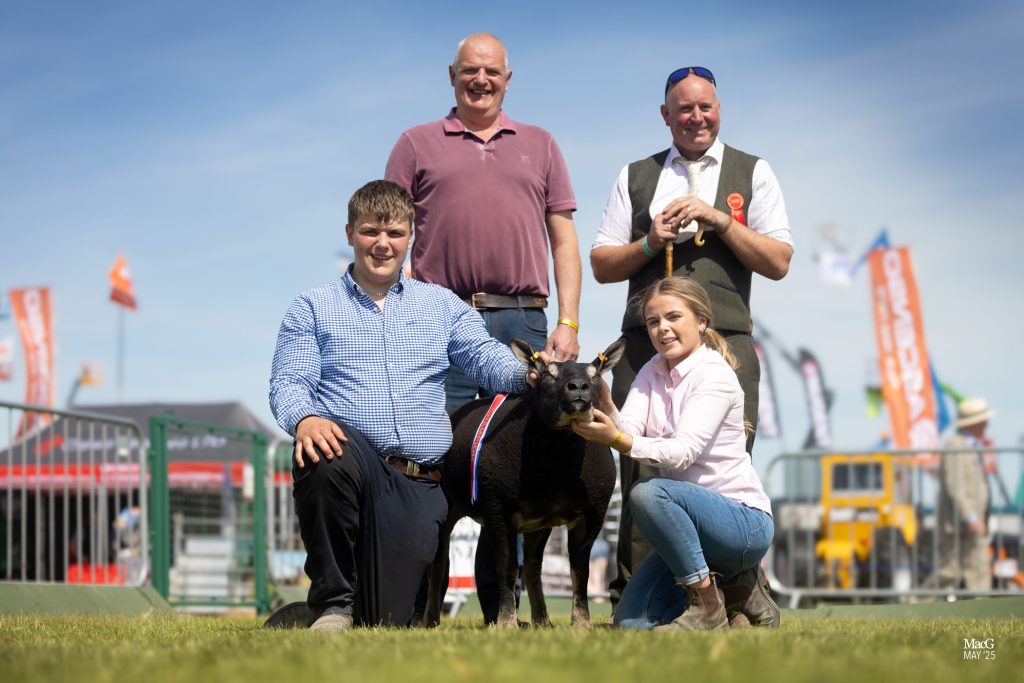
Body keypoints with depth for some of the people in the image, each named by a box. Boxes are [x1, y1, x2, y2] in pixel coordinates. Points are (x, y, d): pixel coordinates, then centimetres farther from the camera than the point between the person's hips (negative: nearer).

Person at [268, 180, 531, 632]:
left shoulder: (443, 305, 21)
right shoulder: (313, 307, 14)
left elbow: (486, 358, 6)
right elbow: (288, 383, 3)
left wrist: (530, 374, -18)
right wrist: (305, 419, -22)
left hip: (419, 486, 2)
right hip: (349, 454, -1)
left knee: (386, 622, -12)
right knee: (326, 458, -41)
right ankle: (332, 602, -19)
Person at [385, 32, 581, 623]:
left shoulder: (540, 146, 19)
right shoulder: (418, 144, 13)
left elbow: (564, 240, 15)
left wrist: (568, 323, 4)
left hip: (524, 324, 2)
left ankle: (502, 606, 5)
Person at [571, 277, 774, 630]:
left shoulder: (715, 376, -14)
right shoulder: (653, 372, 8)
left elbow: (683, 452, -27)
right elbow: (629, 431, -9)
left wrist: (617, 440, -40)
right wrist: (605, 405, -30)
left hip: (745, 522, -7)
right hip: (693, 521, 7)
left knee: (649, 492, -33)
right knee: (631, 621, -7)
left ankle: (710, 607, -19)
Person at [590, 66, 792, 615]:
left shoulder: (752, 173, 14)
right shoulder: (635, 177, 19)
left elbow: (778, 262, 5)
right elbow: (601, 264, 16)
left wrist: (718, 219, -5)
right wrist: (650, 244, -2)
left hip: (725, 340, -1)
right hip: (646, 342, 1)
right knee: (642, 469, -5)